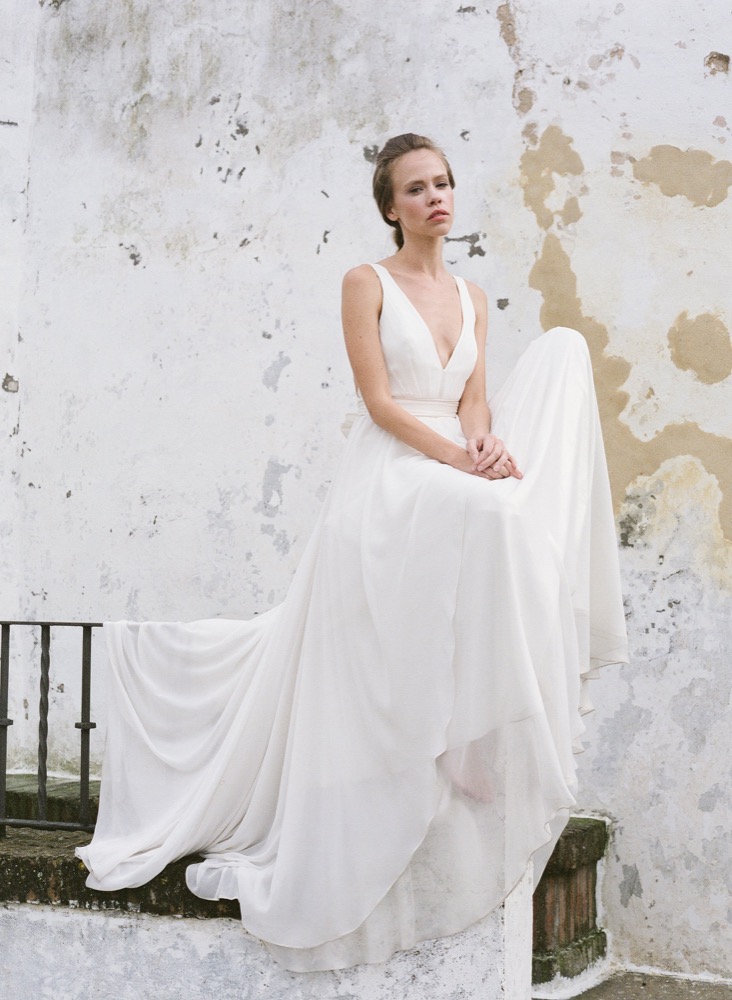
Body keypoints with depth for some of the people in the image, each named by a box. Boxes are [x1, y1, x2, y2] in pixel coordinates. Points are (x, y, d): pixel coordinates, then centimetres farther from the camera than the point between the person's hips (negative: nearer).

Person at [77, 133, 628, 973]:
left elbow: (473, 399, 8)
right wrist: (459, 460, -19)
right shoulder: (367, 283, -1)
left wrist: (490, 440, -15)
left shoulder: (473, 299, 17)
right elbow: (379, 400, -10)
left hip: (458, 486, 7)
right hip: (386, 480, -7)